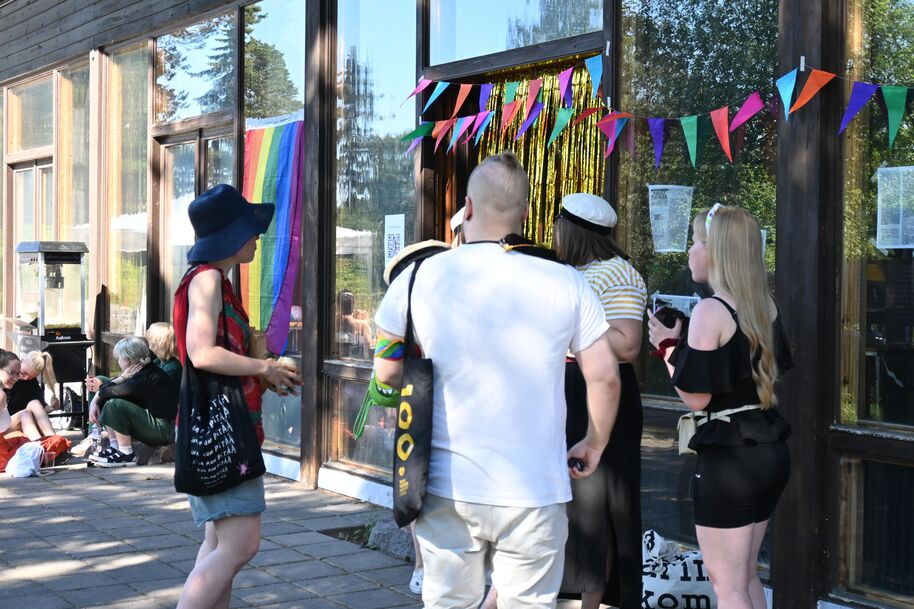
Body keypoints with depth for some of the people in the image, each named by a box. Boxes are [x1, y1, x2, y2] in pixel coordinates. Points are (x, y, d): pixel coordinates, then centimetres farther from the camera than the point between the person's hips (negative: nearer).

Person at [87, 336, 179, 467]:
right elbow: (105, 389, 8)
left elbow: (114, 392, -26)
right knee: (104, 402, 7)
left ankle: (126, 455, -15)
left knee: (114, 404, -24)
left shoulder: (148, 377, -23)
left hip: (164, 430, -10)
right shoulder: (140, 372, 6)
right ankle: (115, 447, 6)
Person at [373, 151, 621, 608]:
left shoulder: (421, 276, -3)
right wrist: (594, 445, 13)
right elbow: (604, 376, -2)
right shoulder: (567, 283, -4)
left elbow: (388, 373, 4)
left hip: (447, 487, 1)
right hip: (533, 490, -1)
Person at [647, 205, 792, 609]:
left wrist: (667, 346, -4)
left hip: (728, 458, -8)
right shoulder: (764, 306, 7)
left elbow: (697, 397, -17)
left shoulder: (711, 311, -16)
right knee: (746, 576, 20)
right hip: (770, 451, 8)